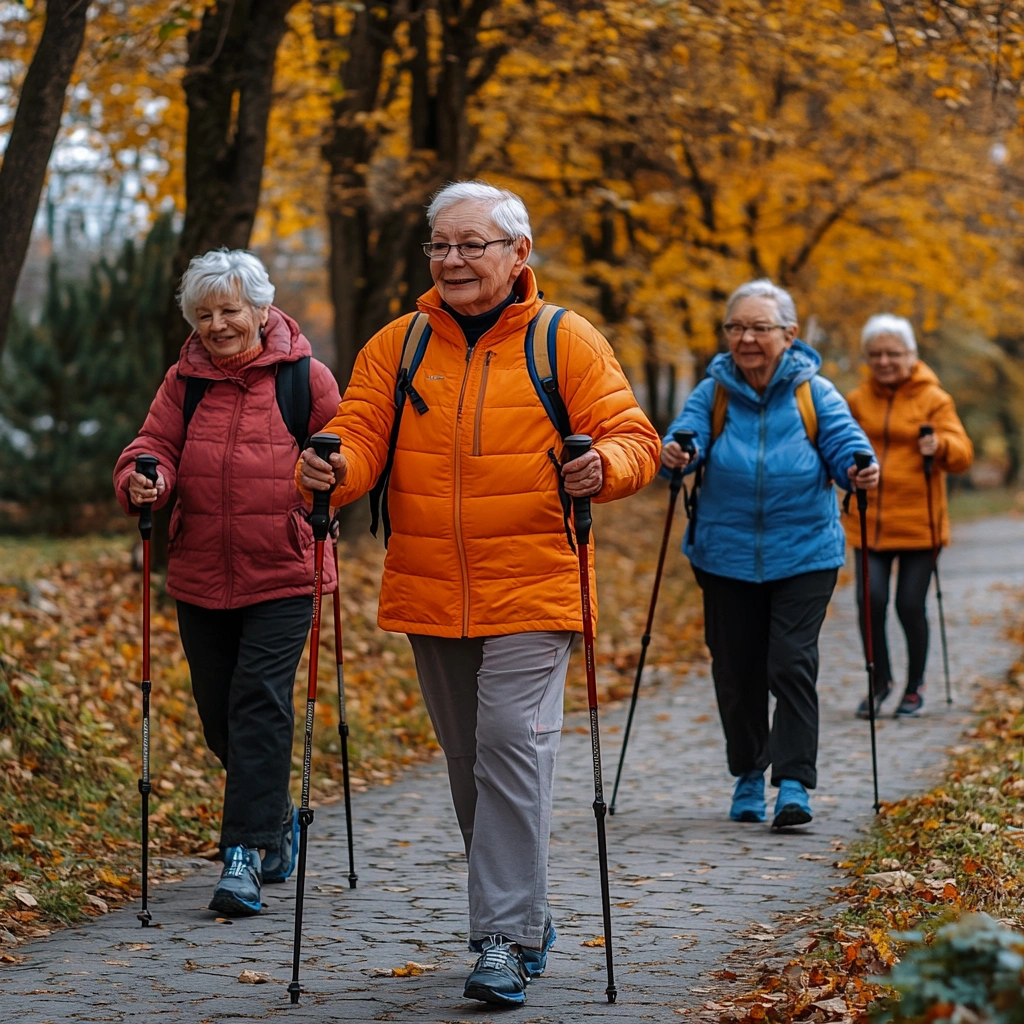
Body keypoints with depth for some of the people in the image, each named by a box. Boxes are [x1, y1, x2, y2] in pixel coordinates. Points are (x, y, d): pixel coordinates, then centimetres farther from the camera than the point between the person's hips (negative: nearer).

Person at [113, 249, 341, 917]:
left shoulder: (305, 378, -1)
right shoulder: (185, 383, 9)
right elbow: (155, 445, 4)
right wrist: (143, 480, -17)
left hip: (282, 578, -4)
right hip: (201, 579, 4)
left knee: (261, 706, -12)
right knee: (220, 715, 10)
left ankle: (247, 852, -12)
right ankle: (277, 818, 33)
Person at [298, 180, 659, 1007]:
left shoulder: (565, 341, 0)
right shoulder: (397, 345, 9)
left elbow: (632, 436, -3)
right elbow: (360, 430, 1)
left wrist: (606, 465, -26)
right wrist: (334, 470, -21)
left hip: (530, 595, -4)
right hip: (428, 597, 4)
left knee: (513, 746, -14)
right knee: (468, 763, 12)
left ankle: (506, 940, -11)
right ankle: (524, 915, 27)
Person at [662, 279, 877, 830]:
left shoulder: (814, 393, 1)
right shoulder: (712, 393, 3)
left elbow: (844, 438, -10)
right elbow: (688, 430, -12)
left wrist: (859, 469, -33)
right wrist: (675, 453, -36)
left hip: (804, 553, -2)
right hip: (727, 555, 2)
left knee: (792, 662, -11)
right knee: (737, 671, 8)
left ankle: (794, 783, -9)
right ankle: (747, 776, 26)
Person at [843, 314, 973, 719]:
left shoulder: (934, 400, 0)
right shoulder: (857, 401, 9)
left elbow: (962, 456, -9)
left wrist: (940, 446, -29)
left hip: (919, 522, -2)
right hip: (869, 522, 2)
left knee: (910, 606, -1)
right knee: (870, 599, -11)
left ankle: (915, 688, 19)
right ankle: (880, 680, 12)